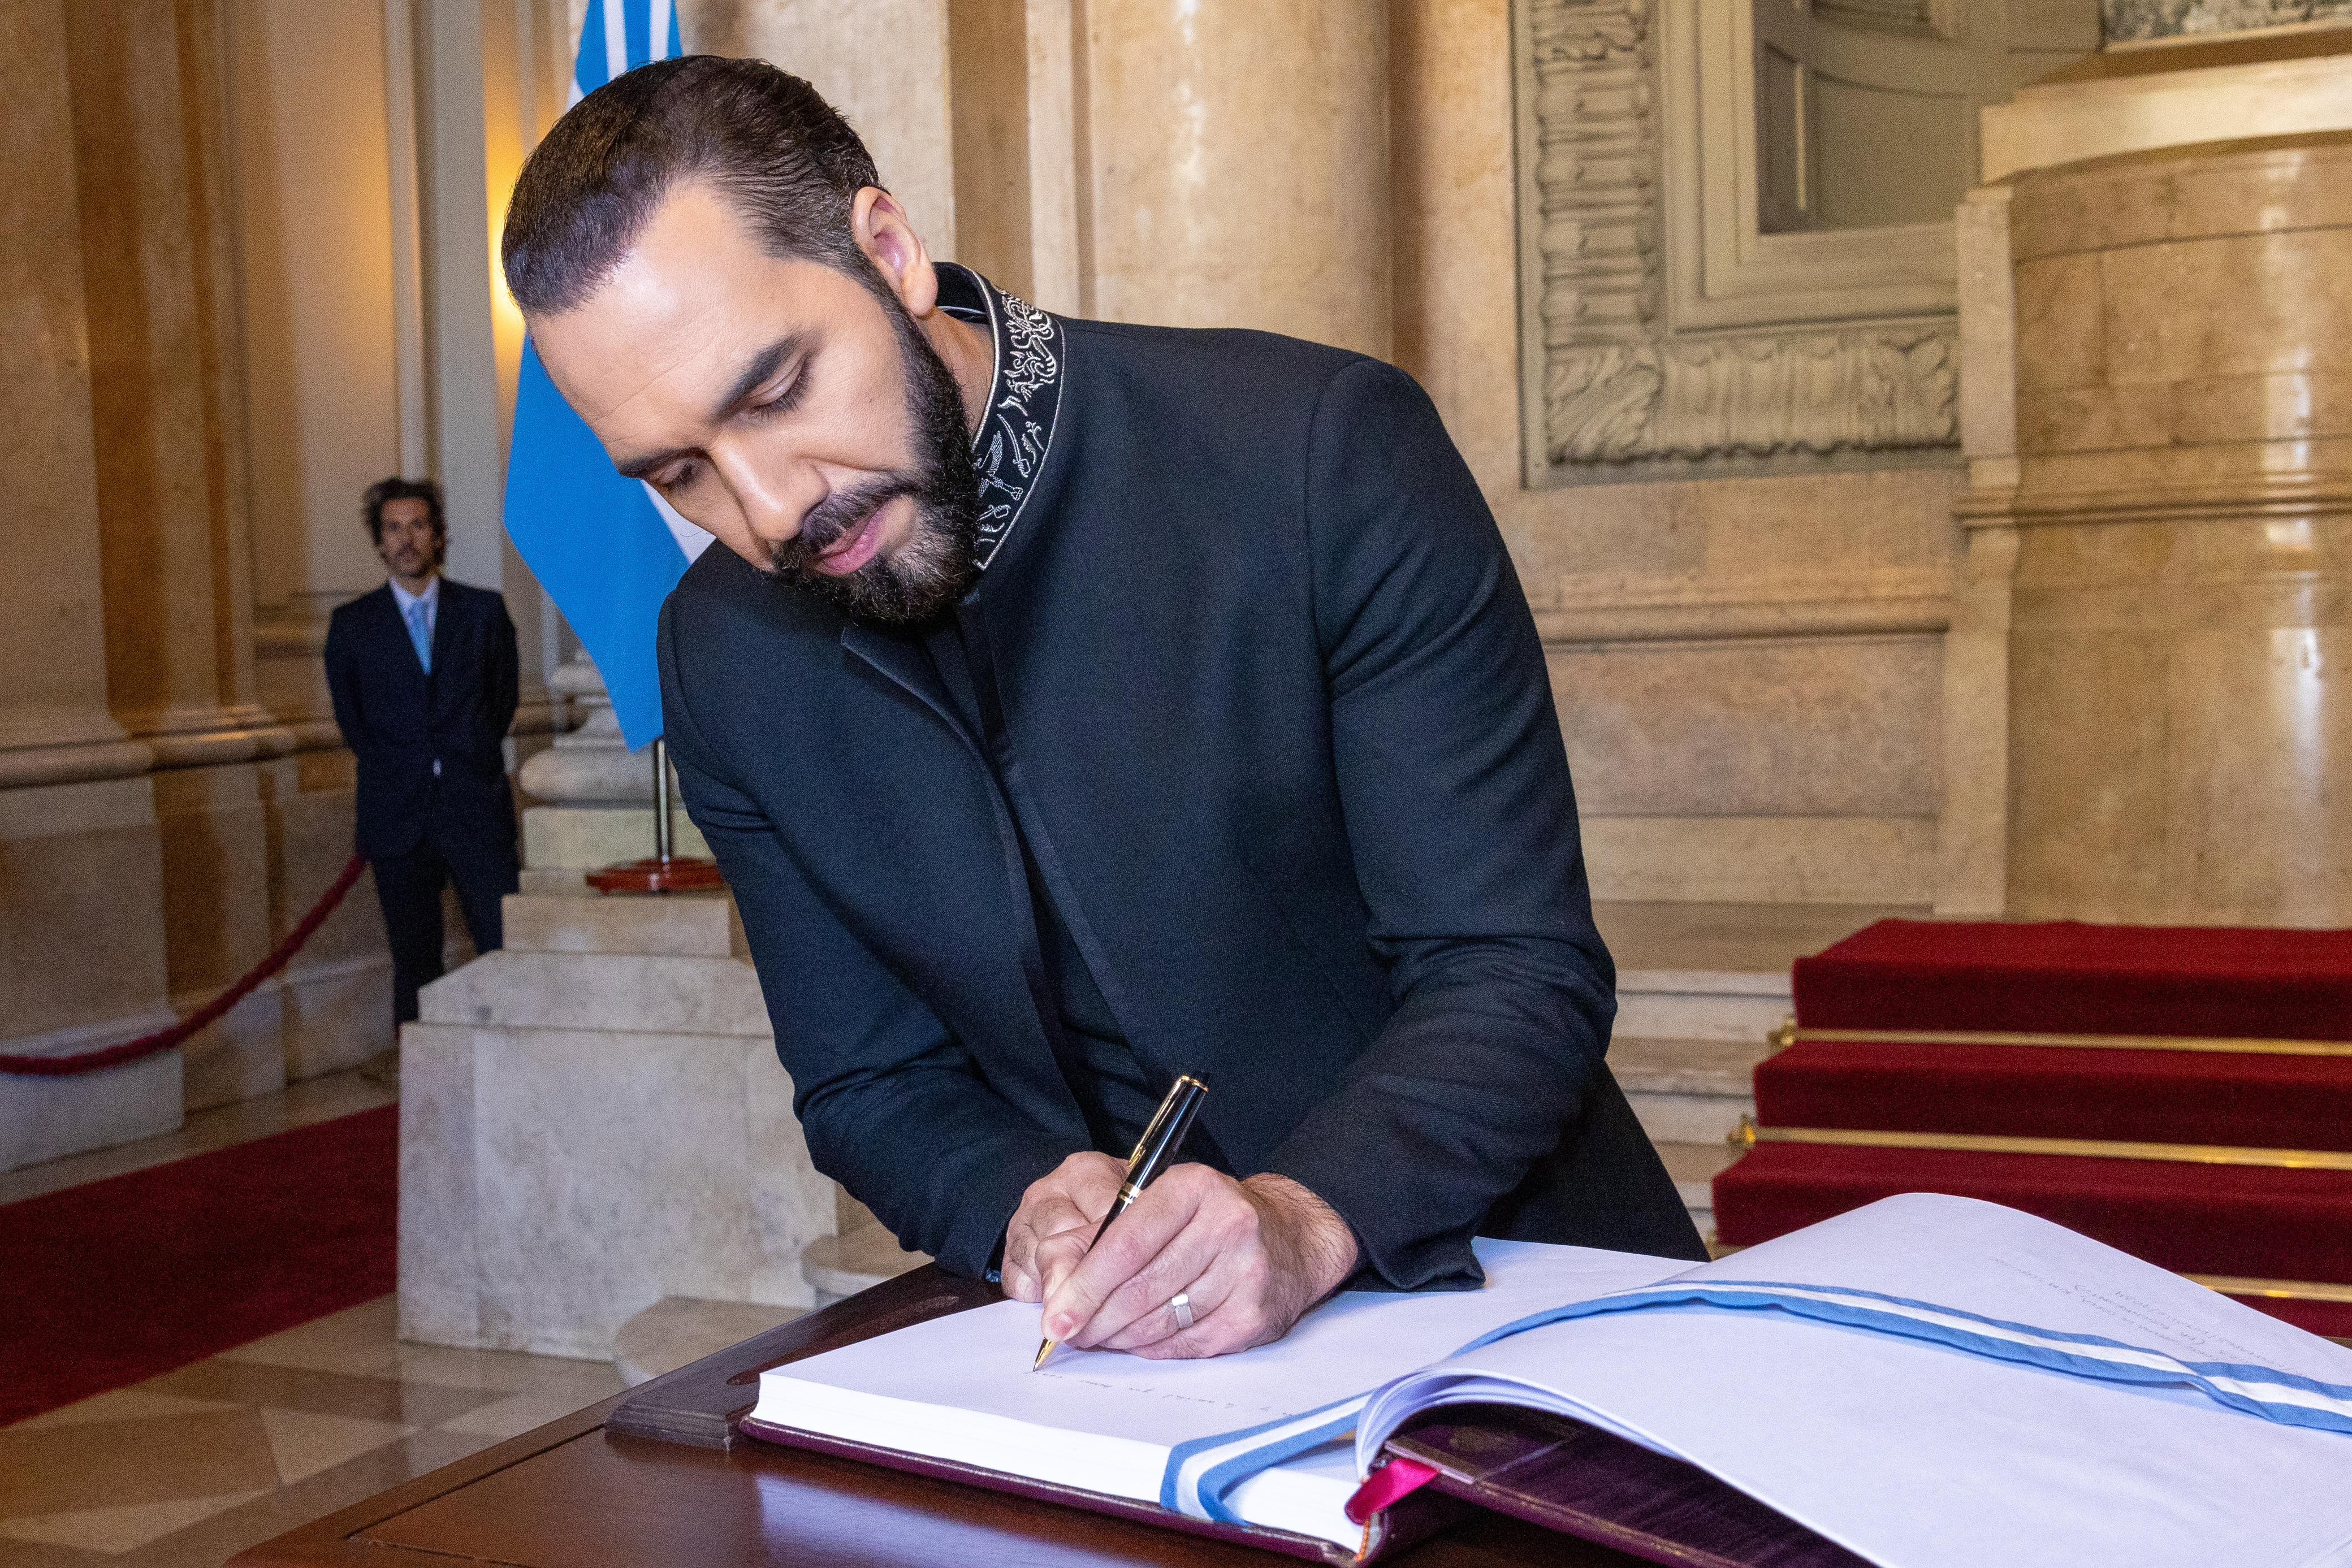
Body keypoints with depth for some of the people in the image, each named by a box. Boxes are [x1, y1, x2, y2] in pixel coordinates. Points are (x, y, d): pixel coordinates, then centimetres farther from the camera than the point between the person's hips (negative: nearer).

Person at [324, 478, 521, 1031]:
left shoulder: (484, 611, 7)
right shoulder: (351, 625, 7)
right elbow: (350, 721, 14)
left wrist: (466, 759, 8)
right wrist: (397, 772, 9)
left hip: (477, 812, 0)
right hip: (398, 818, 0)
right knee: (414, 960, 3)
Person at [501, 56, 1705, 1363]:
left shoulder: (1326, 449, -16)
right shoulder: (722, 657, -1)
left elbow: (1523, 973, -16)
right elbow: (873, 1086, 5)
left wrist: (1306, 1220, -32)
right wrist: (1025, 1210, -16)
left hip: (1509, 1300, -1)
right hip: (1100, 1353, 2)